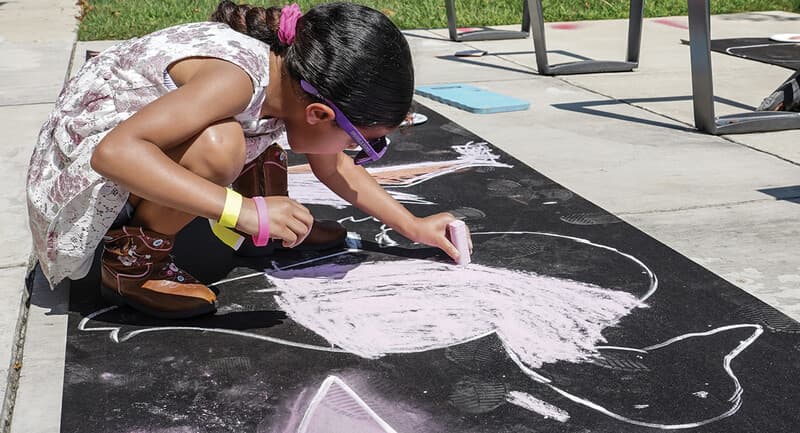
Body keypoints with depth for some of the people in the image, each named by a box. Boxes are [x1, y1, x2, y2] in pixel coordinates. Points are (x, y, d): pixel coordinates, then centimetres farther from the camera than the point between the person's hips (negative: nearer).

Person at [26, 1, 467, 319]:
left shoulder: (293, 79, -7)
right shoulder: (236, 78, -33)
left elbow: (332, 166, 11)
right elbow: (115, 152, -42)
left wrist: (414, 227, 12)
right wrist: (245, 211, -44)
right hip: (84, 157, -8)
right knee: (217, 145, -32)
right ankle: (133, 259, -12)